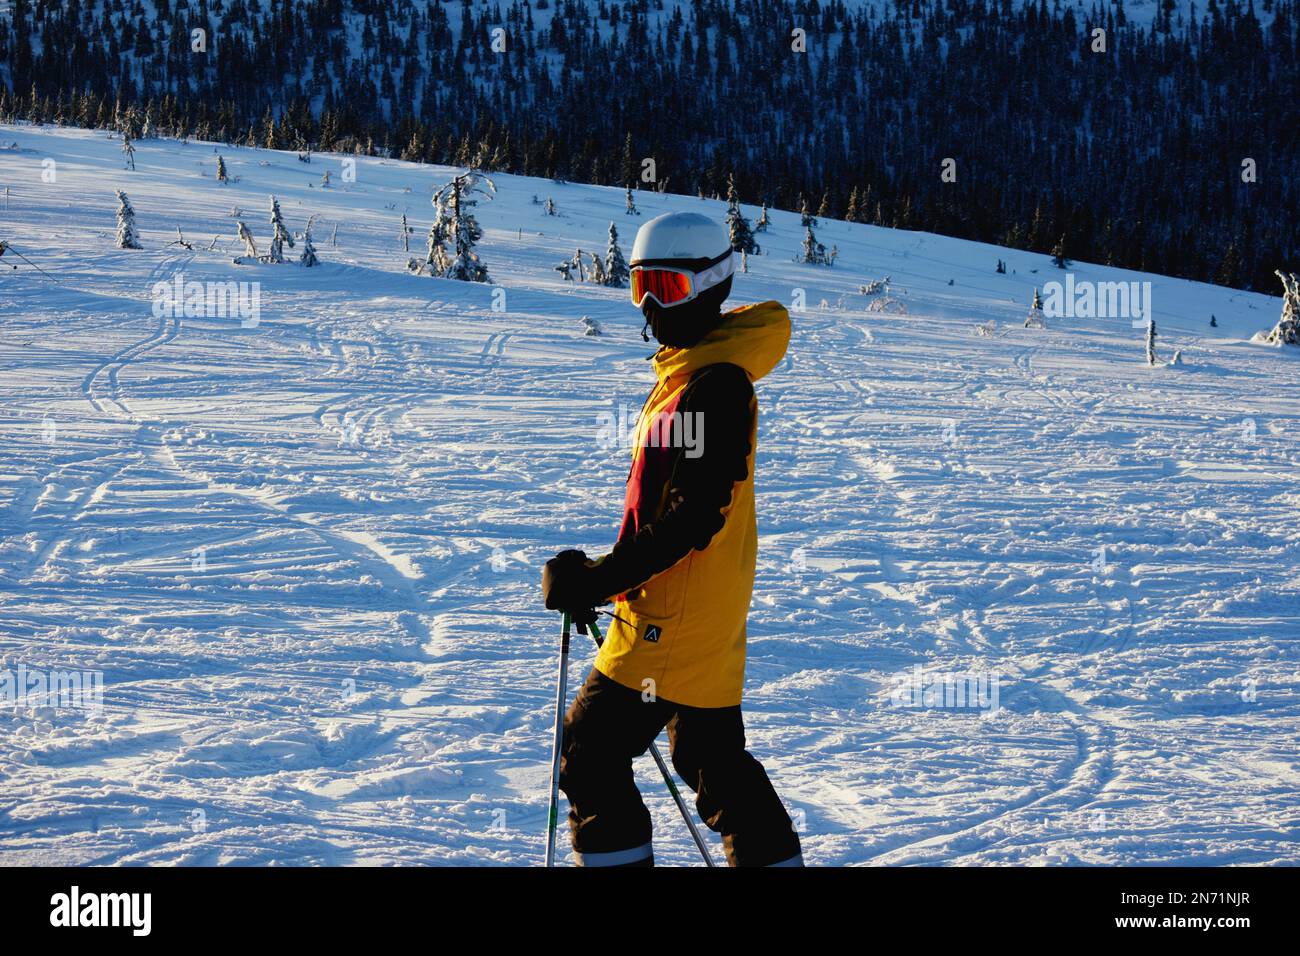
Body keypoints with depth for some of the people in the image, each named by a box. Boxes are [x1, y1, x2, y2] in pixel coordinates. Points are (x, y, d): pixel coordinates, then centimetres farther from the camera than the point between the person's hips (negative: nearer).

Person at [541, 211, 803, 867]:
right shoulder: (687, 372, 14)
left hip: (676, 616, -10)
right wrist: (602, 577, 15)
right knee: (712, 758, 18)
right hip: (708, 615, 10)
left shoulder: (714, 384, -18)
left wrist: (600, 579, -22)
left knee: (590, 756, -6)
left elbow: (695, 515, -24)